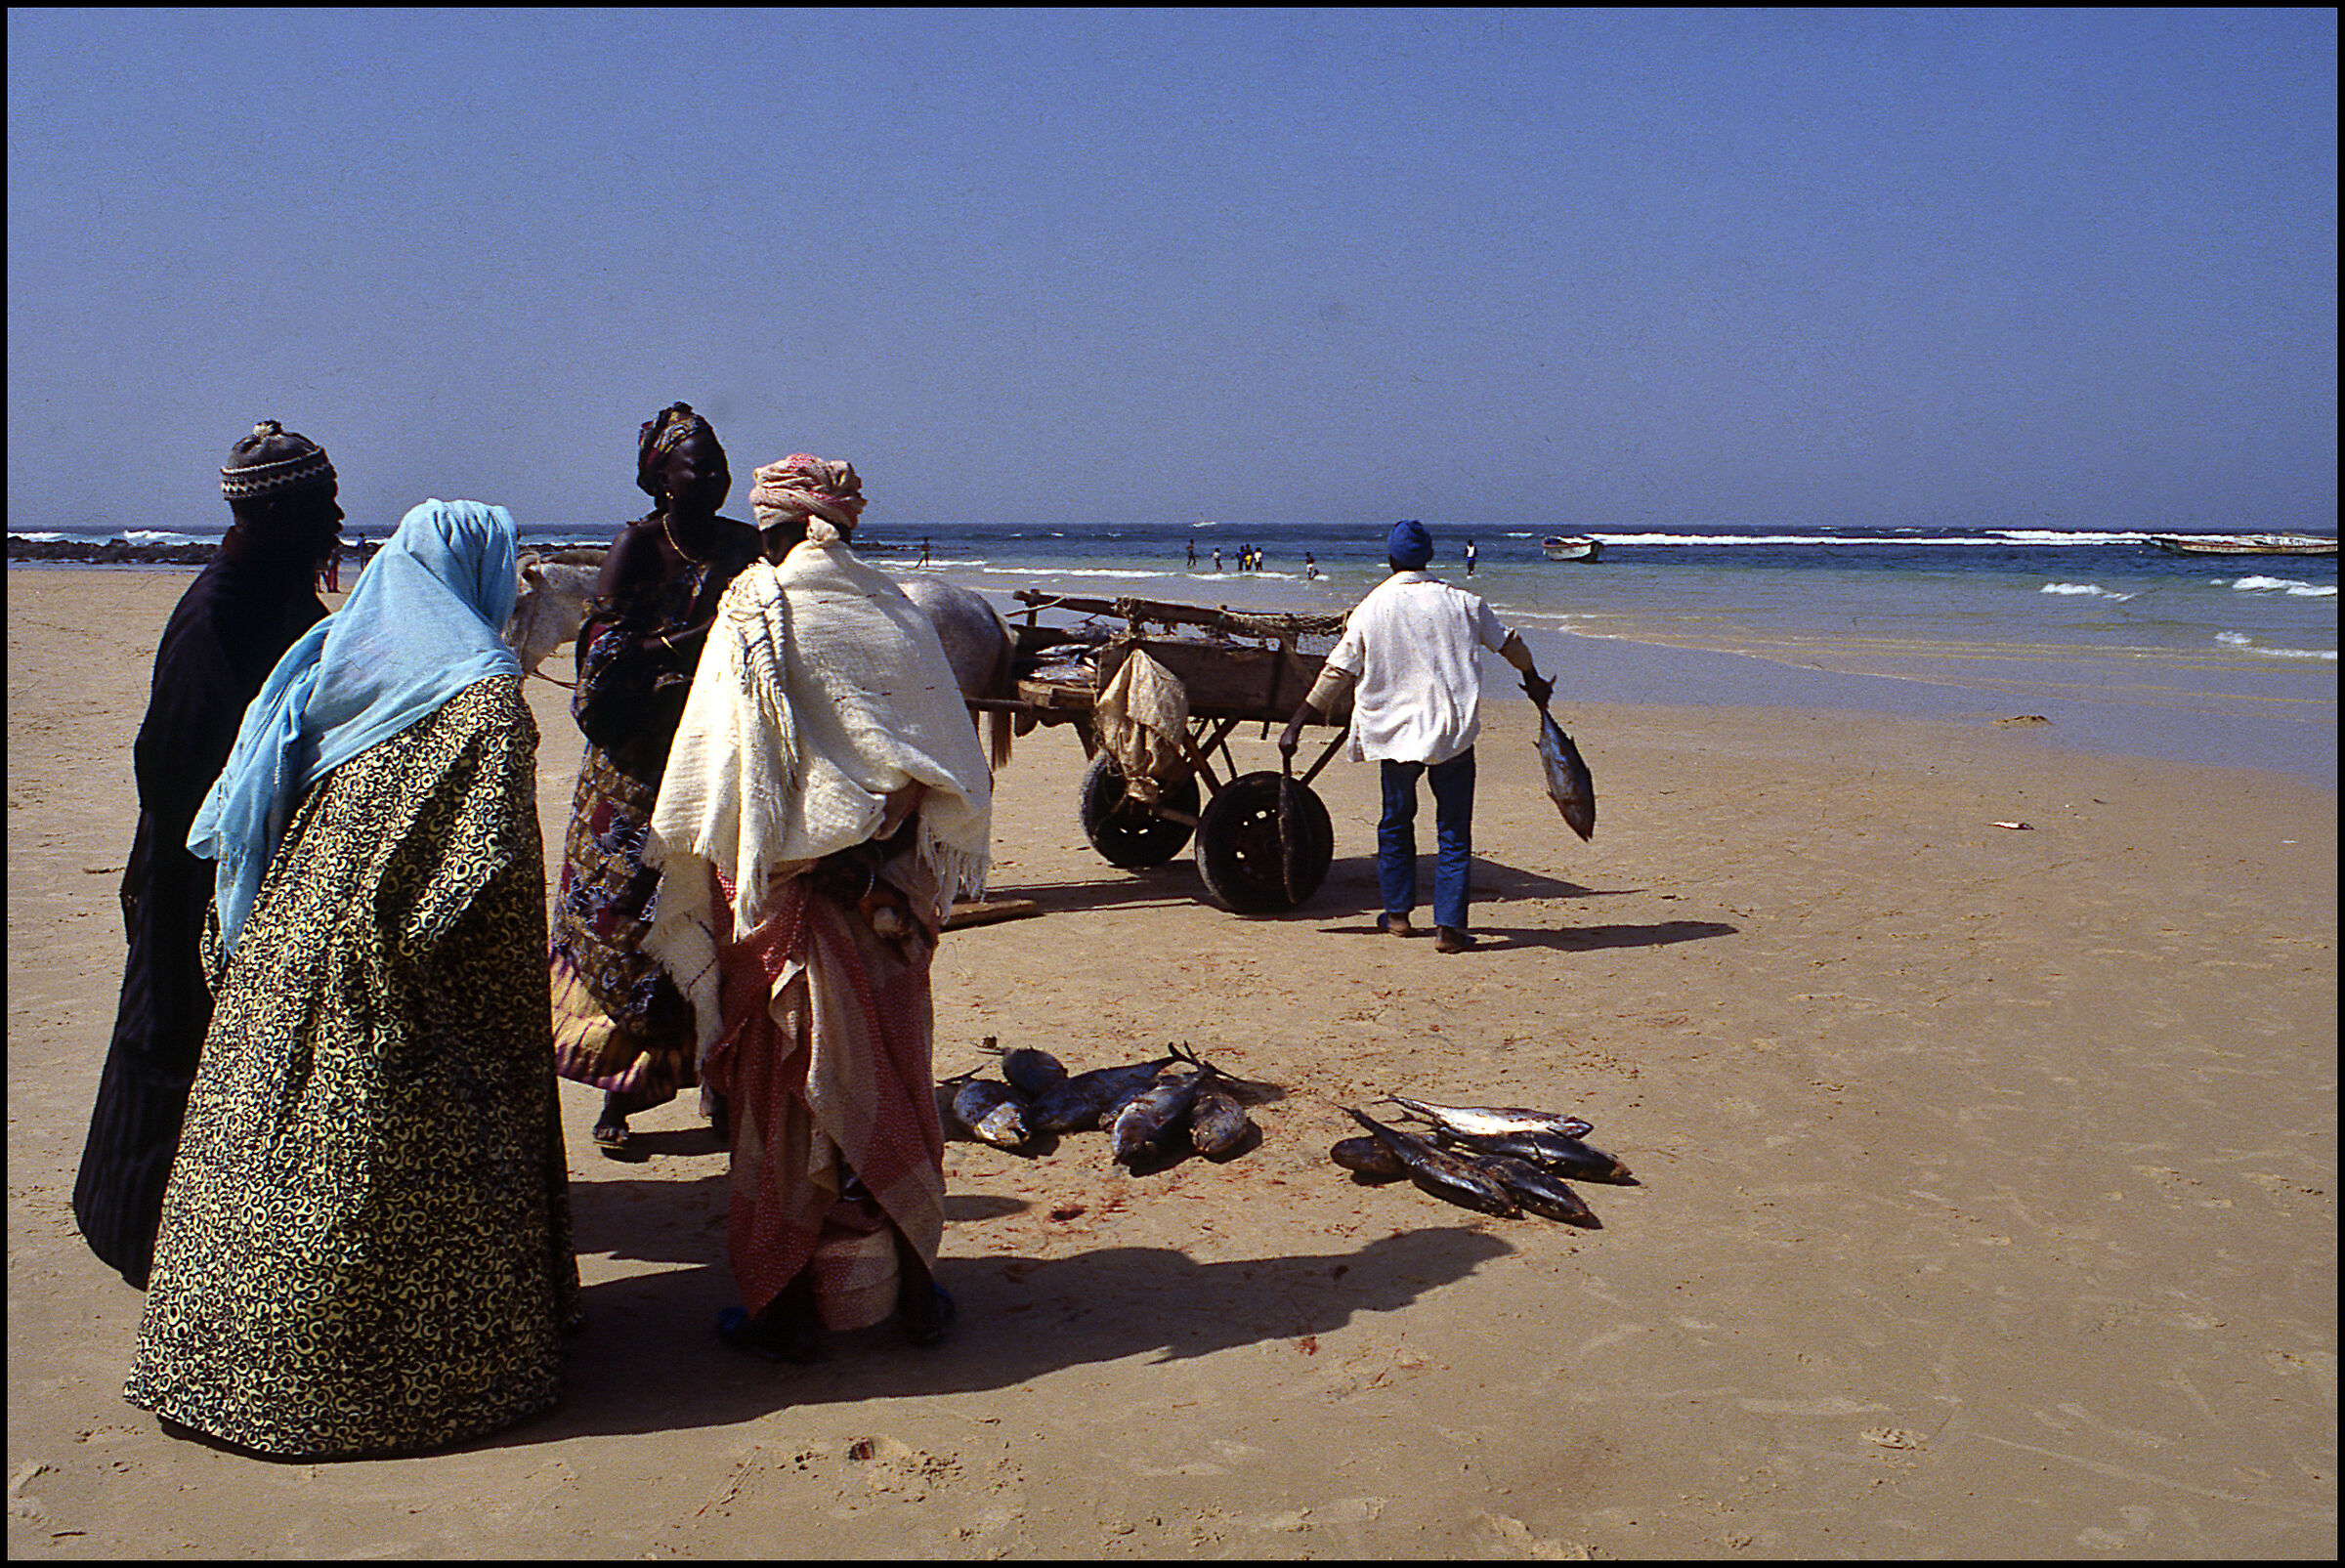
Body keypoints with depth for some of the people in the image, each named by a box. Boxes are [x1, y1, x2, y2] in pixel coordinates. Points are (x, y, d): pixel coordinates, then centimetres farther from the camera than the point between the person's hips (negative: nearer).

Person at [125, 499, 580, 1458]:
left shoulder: (326, 658, 9)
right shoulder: (480, 692, -12)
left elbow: (238, 819, 12)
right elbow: (488, 853, -19)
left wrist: (240, 937, 17)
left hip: (282, 956, 7)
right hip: (404, 992, -7)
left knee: (269, 1154, 14)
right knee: (407, 1167, 3)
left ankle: (230, 1360, 27)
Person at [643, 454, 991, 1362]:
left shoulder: (752, 616, -8)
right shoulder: (897, 617, 2)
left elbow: (705, 784, -10)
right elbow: (961, 781, 4)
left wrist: (682, 905, 1)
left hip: (787, 893, -3)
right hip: (890, 903, 4)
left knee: (787, 1094, 6)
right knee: (891, 1089, 13)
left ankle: (786, 1310, 16)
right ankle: (910, 1290, 23)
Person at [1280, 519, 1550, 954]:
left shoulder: (1370, 609, -3)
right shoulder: (1461, 603, 2)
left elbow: (1336, 673, -3)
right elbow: (1508, 644, 17)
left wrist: (1296, 724, 4)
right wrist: (1533, 680, 37)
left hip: (1396, 732, 0)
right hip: (1454, 732, 0)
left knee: (1396, 823, 19)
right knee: (1454, 831, 4)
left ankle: (1398, 912, 27)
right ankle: (1449, 925, 0)